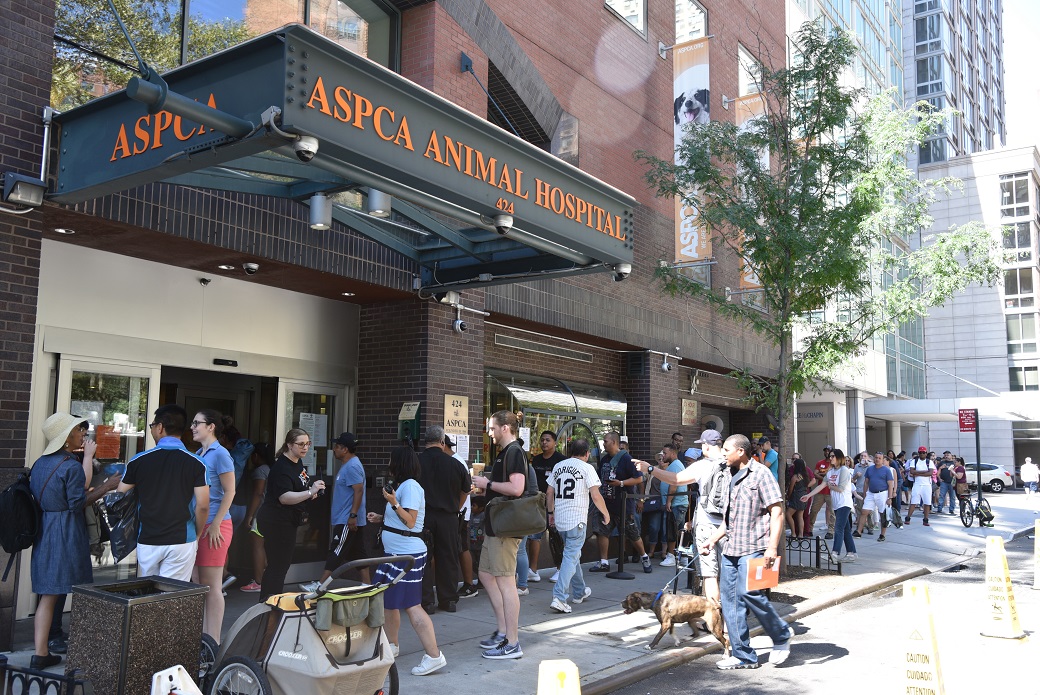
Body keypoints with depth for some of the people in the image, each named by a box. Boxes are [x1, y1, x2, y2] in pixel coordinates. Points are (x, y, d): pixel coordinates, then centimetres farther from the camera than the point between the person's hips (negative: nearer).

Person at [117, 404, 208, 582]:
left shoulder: (138, 461, -1)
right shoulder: (196, 463, -6)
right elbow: (203, 506, -9)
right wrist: (197, 536, 6)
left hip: (147, 541, 2)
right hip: (182, 541, -1)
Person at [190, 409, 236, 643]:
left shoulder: (219, 454, -9)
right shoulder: (198, 455, 14)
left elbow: (229, 492, -13)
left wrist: (215, 525, -17)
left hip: (214, 526, -8)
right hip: (197, 525, 8)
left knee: (212, 586, -2)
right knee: (198, 583, 12)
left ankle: (213, 642, 5)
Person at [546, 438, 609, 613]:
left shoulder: (558, 466, 11)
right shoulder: (586, 468, -6)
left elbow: (549, 494, 13)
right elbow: (595, 496, -11)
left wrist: (551, 512, 25)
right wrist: (605, 513, 3)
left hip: (560, 519, 6)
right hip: (577, 520, -6)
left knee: (573, 554, 21)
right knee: (571, 557, -6)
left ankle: (579, 592, 32)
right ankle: (559, 598, -15)